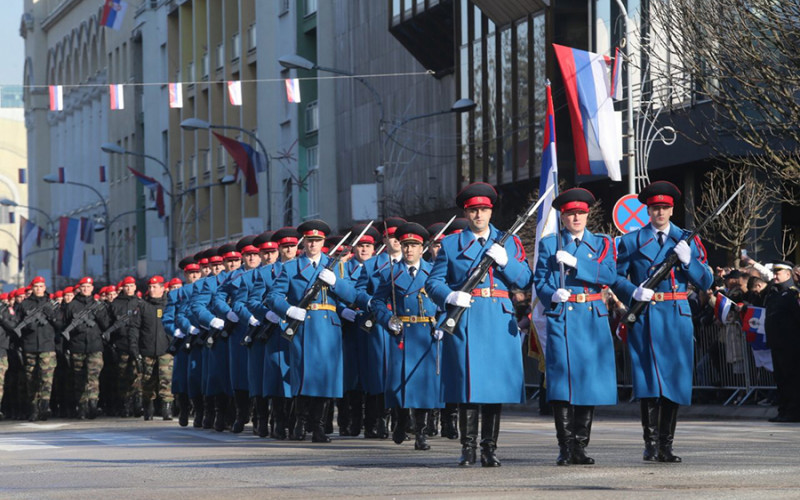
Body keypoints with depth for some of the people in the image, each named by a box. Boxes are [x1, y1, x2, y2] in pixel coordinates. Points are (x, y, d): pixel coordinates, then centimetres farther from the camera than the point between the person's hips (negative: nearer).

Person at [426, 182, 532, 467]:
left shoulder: (509, 243, 14)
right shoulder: (451, 244, 12)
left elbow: (525, 280, 6)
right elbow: (433, 282, 7)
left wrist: (505, 261, -10)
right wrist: (451, 296, -12)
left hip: (500, 322, 1)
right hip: (465, 321, -1)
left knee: (496, 383, -1)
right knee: (468, 382, -5)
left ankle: (489, 448, 5)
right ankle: (468, 448, -1)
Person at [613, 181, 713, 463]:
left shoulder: (687, 241, 11)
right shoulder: (631, 241, 8)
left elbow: (705, 283, 7)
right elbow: (616, 279, 6)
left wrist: (688, 260, -9)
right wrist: (634, 293, -12)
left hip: (677, 318, 2)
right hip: (645, 318, -2)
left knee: (674, 381, 3)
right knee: (650, 381, -9)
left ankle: (666, 447, 9)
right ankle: (651, 445, -10)